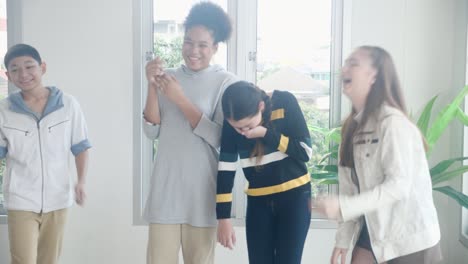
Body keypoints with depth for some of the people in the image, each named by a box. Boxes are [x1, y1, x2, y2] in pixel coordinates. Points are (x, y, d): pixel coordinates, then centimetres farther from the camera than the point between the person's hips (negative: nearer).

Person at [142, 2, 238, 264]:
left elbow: (220, 139, -12)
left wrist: (180, 99, -16)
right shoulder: (169, 77, 6)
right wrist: (152, 87, -9)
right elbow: (153, 131, 3)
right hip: (165, 188, 3)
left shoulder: (226, 82, -4)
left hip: (202, 190, -2)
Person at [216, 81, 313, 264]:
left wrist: (266, 134, -24)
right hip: (258, 201, 2)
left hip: (294, 196, -2)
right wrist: (223, 218, -10)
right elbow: (225, 168, -8)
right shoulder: (233, 121, -9)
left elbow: (305, 151, -13)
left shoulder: (284, 103, -15)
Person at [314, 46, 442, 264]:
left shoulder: (392, 122, -18)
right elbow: (351, 186, 3)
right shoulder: (354, 125, 6)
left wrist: (342, 206, -28)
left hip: (411, 238, -7)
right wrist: (343, 238, 0)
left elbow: (398, 185, -25)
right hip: (373, 227, 7)